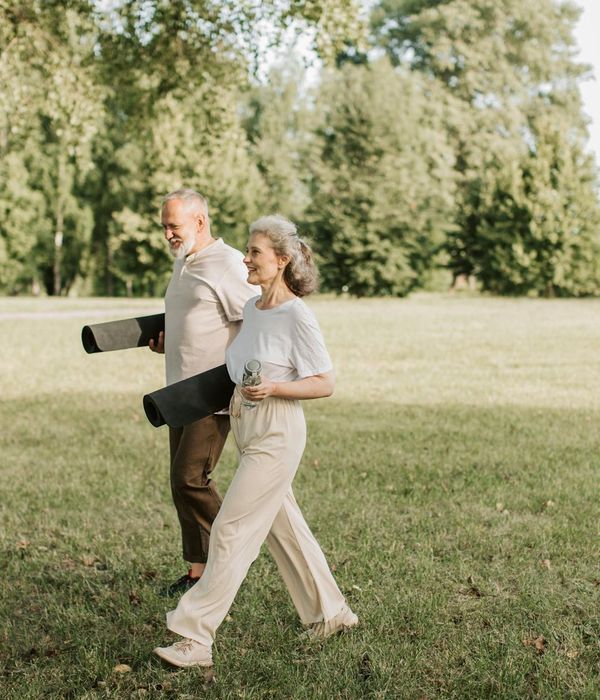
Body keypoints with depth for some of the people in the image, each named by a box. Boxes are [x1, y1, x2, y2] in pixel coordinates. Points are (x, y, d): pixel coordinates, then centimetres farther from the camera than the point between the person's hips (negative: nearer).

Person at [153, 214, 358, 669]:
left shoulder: (297, 315, -16)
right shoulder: (252, 308, 8)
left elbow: (324, 384, -14)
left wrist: (274, 388, -25)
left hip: (277, 434, -9)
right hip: (249, 429, 9)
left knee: (231, 531, -8)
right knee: (283, 526, 17)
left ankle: (195, 639, -2)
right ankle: (330, 612, 33)